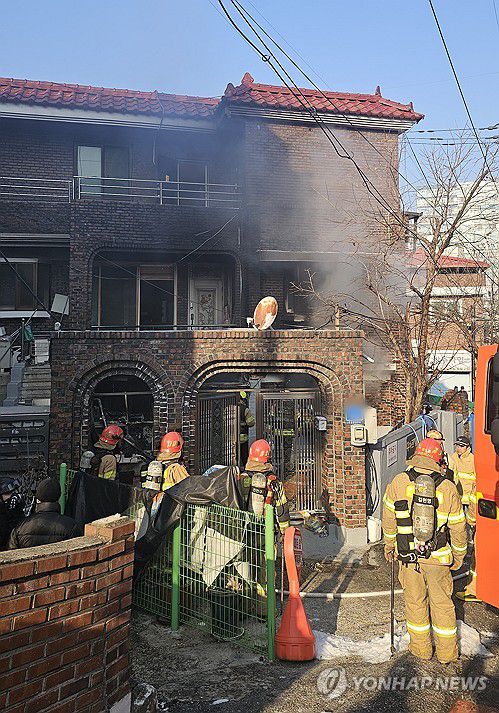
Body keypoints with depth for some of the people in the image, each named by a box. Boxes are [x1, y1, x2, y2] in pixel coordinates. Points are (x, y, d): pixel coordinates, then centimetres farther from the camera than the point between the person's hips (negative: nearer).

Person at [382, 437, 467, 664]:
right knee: (442, 602, 14)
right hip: (438, 557, 0)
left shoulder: (398, 482, -7)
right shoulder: (448, 488, -9)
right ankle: (446, 652, 24)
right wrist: (459, 555, 14)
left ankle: (421, 647, 27)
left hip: (408, 555, 1)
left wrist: (389, 544, 18)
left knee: (415, 601, 15)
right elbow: (458, 526, -1)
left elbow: (389, 518, 3)